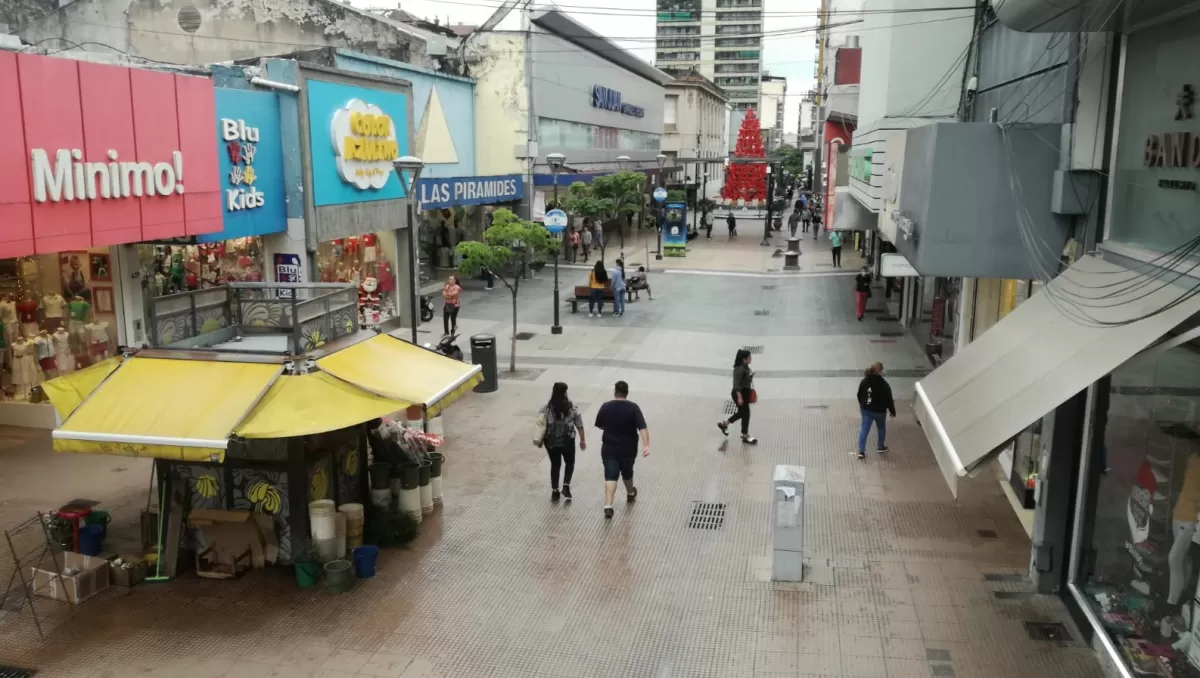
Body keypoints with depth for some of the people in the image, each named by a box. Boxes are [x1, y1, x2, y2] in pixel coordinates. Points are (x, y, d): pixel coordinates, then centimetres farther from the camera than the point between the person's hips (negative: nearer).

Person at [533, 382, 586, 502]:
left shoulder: (547, 408, -8)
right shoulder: (572, 407, -9)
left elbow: (541, 426, -7)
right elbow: (579, 425, -5)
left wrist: (539, 440, 6)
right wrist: (582, 440, 7)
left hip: (551, 441, 1)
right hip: (567, 441, -1)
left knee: (555, 465, 17)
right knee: (569, 462, 22)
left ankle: (554, 492, 19)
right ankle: (566, 486, 6)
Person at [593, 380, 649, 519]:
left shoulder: (605, 407, -6)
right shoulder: (633, 408, -11)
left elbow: (600, 425, 8)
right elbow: (642, 428, -21)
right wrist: (646, 445, -26)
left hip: (609, 448, 0)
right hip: (628, 449, 0)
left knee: (610, 477, -3)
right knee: (627, 473, 24)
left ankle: (608, 506, -17)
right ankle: (630, 494, 48)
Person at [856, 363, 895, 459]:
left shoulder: (864, 381, -8)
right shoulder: (884, 385, -24)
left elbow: (859, 395, 5)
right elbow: (889, 400, -16)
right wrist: (892, 411, -1)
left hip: (866, 409, 3)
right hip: (879, 411, -3)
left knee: (864, 429, 9)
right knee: (881, 428, 21)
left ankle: (861, 451, 6)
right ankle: (880, 447, 38)